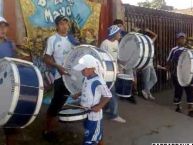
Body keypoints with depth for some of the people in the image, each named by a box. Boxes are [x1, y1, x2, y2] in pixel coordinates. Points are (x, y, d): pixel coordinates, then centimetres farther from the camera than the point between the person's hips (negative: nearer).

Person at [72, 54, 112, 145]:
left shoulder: (98, 82, -25)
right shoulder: (87, 78, 2)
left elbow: (108, 96, -20)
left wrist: (99, 106, -26)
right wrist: (78, 94, 8)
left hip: (94, 115, -8)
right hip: (86, 113, 8)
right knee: (96, 134, 26)